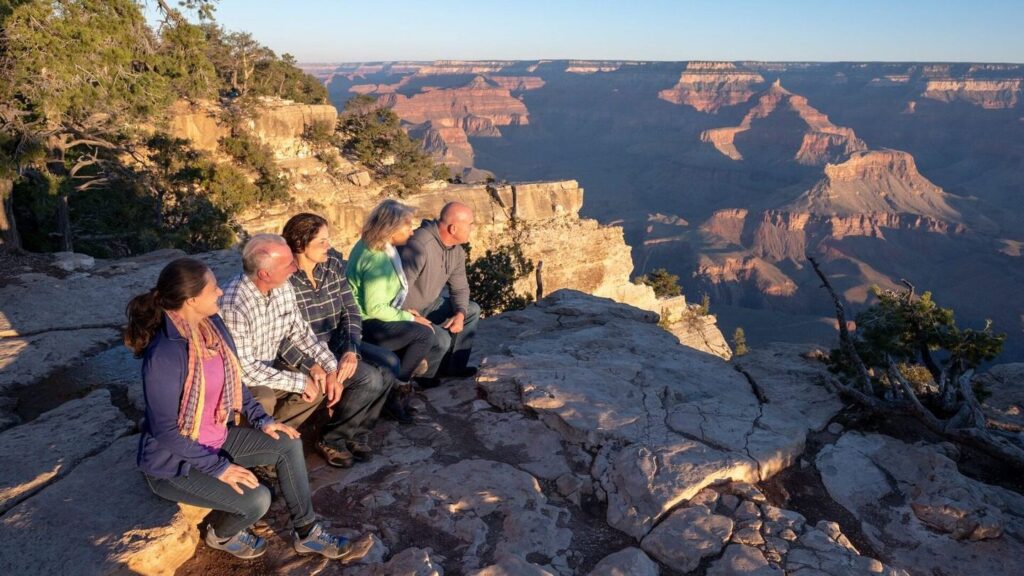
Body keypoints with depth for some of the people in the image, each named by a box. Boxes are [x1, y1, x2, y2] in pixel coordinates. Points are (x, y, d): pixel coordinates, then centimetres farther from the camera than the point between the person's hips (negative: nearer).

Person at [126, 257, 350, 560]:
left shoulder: (214, 325, -7)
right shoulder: (164, 355, -31)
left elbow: (233, 380, 8)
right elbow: (164, 431, -25)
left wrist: (261, 420, 0)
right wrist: (218, 467, -22)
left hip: (217, 438, 8)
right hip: (174, 459, -8)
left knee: (288, 444, 0)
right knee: (256, 499, -21)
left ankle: (305, 531, 12)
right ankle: (221, 533, 14)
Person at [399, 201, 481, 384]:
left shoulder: (457, 250, -1)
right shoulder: (419, 245, -30)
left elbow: (459, 288, 7)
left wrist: (460, 314, -12)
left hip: (429, 305, 9)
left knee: (472, 310, 7)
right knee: (442, 339, -26)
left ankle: (454, 365, 14)